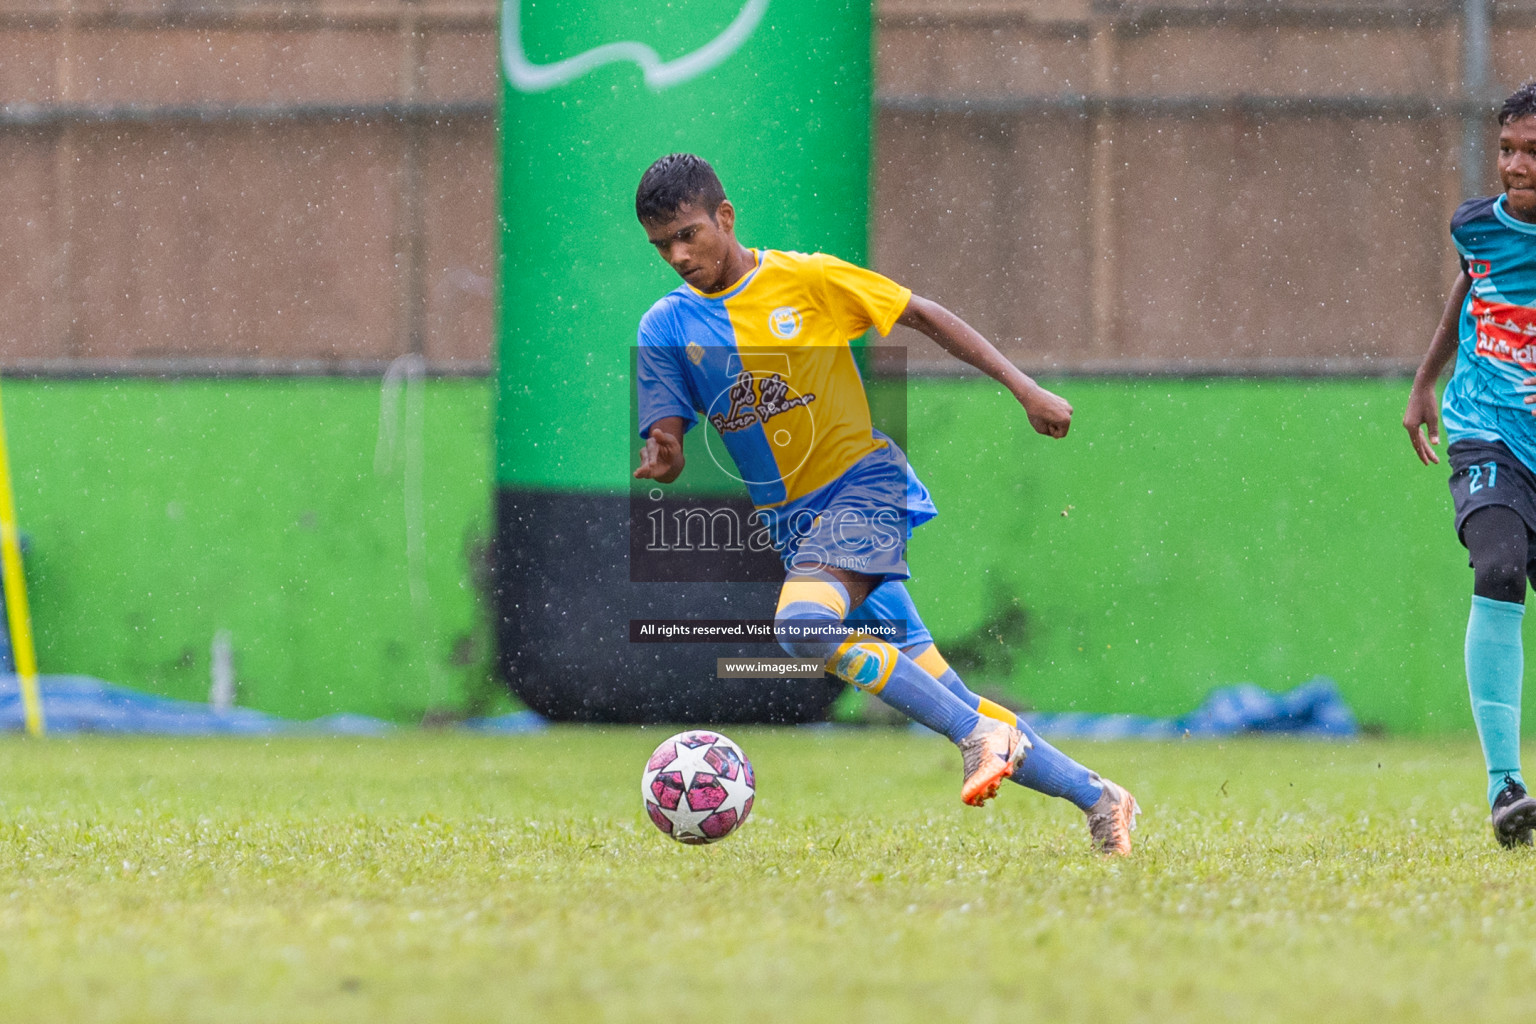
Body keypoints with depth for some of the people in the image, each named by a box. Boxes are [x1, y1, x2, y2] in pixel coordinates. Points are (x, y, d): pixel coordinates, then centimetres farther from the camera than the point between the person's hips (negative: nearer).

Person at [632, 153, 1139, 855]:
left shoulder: (807, 279, -5)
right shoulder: (666, 327, 3)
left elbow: (924, 317, 3)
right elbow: (666, 456, 1)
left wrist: (1023, 389, 0)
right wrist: (660, 458, -25)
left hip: (862, 482, -4)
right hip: (790, 520, 4)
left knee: (802, 624, -33)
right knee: (934, 692, 0)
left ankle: (980, 734, -25)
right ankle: (1094, 796, 12)